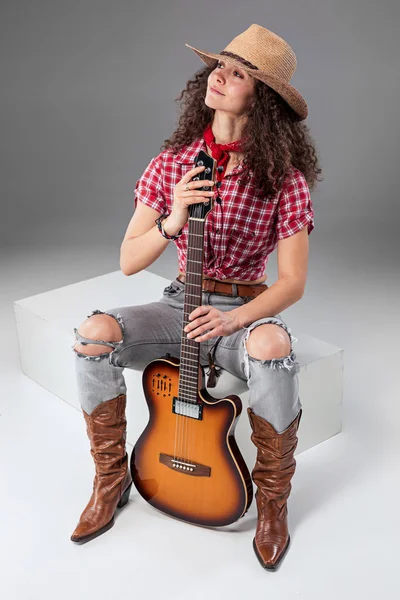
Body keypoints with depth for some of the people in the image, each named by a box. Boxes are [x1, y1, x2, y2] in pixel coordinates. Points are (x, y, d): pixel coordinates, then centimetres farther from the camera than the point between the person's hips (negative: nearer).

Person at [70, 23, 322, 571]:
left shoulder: (283, 178, -10)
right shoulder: (172, 163, -2)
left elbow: (292, 282, -10)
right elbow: (128, 261, -4)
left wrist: (232, 320, -27)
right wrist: (171, 224, -24)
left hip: (246, 310, -2)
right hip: (181, 304, 3)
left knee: (273, 348, -38)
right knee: (94, 334, -24)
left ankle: (272, 502, -11)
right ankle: (111, 481, -1)